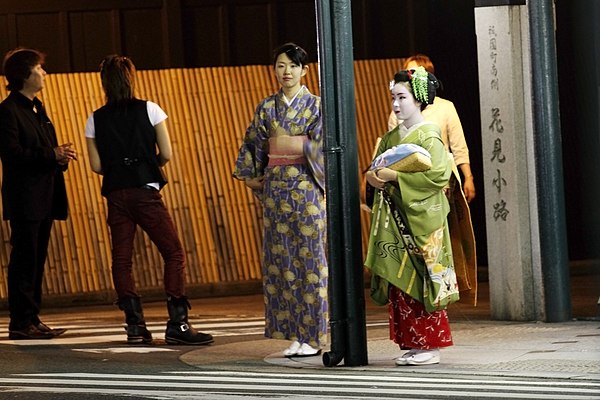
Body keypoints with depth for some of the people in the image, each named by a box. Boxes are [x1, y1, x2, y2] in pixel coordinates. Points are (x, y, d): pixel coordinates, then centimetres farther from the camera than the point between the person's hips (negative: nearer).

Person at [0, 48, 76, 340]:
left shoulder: (36, 108, 18)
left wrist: (60, 155, 2)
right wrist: (52, 155, -21)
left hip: (44, 197, 9)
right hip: (24, 198, -9)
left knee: (36, 260, 9)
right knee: (24, 259, -7)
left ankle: (32, 319, 13)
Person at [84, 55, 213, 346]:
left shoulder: (95, 120, 6)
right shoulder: (149, 110, -1)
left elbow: (96, 165, 4)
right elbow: (166, 154, -2)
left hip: (115, 196, 3)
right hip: (145, 193, -3)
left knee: (122, 261, 7)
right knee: (174, 254, 0)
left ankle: (135, 326, 1)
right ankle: (177, 324, -10)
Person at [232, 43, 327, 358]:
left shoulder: (316, 106, 0)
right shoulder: (266, 108, 12)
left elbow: (322, 146, -9)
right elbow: (252, 145, 16)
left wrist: (282, 141, -6)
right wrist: (249, 176, 9)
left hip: (307, 190, -4)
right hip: (275, 191, 4)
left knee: (309, 261, -5)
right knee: (281, 262, 2)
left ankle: (312, 337, -1)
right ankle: (293, 336, 7)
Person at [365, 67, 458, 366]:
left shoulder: (429, 135, -6)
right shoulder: (391, 137, 16)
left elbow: (439, 173, -17)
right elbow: (375, 168, 19)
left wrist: (395, 176, -19)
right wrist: (375, 177, -6)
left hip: (421, 218, -7)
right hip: (394, 221, 7)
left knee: (421, 282, -7)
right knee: (398, 282, 5)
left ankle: (430, 346, -2)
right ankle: (411, 344, 10)